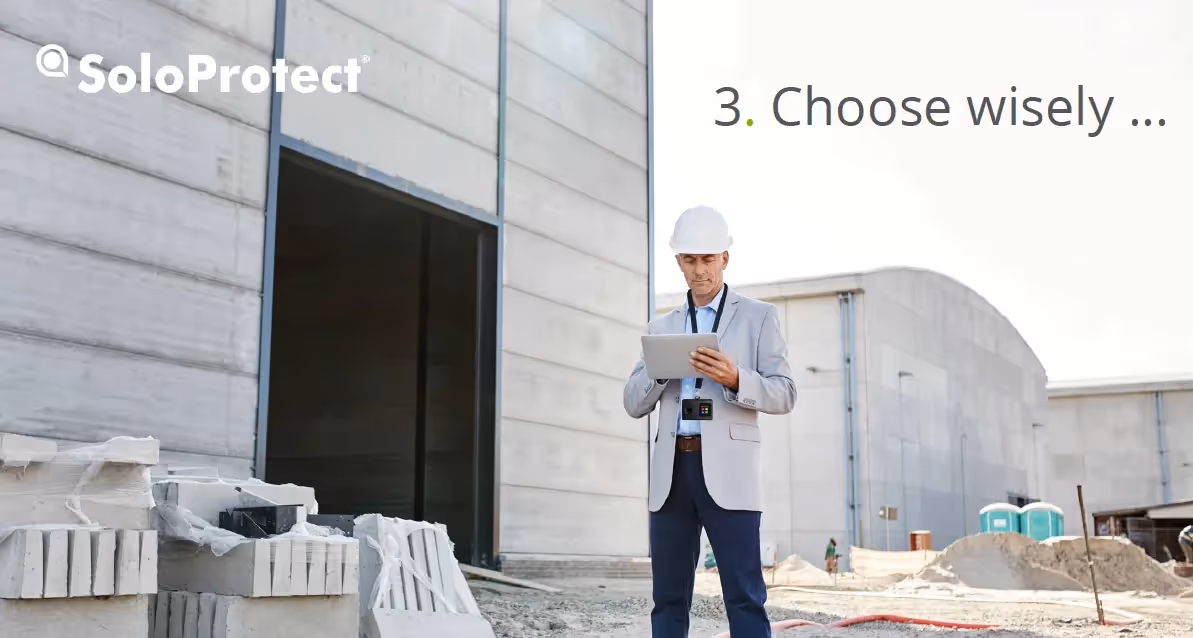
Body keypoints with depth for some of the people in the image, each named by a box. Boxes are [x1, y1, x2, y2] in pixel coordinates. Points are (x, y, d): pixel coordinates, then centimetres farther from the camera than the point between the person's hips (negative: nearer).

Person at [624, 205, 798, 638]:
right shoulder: (661, 327, 19)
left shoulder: (758, 316, 9)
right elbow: (634, 404, 13)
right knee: (668, 599, 5)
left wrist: (735, 379, -19)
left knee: (744, 598, -7)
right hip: (672, 471, 4)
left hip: (726, 469, -4)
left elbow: (783, 395, 0)